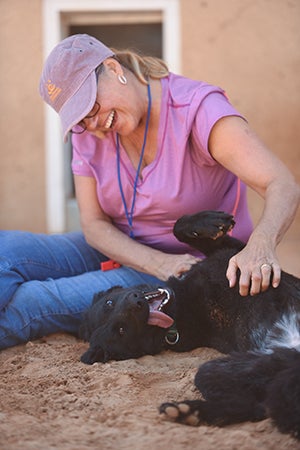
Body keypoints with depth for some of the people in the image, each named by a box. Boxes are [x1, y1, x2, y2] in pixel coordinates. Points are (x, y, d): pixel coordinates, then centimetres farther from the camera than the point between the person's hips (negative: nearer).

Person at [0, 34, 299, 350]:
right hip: (117, 251, 6)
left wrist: (260, 244, -52)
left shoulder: (197, 108, -21)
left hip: (194, 265, -6)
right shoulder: (87, 132, -3)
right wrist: (160, 264, -24)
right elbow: (93, 224, -5)